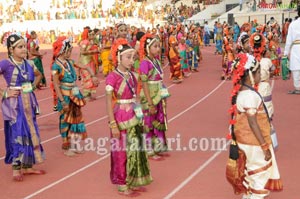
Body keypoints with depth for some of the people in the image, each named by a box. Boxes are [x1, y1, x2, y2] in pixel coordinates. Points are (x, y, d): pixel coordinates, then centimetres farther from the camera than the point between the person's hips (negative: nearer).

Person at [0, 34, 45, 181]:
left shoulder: (28, 63, 6)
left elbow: (39, 75, 25)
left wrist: (33, 87, 11)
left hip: (29, 102, 7)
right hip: (14, 103, -6)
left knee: (30, 133, 10)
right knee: (18, 134, -5)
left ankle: (27, 166, 22)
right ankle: (16, 169, 7)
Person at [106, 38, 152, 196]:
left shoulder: (133, 75, 6)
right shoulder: (112, 77, -15)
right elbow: (109, 102, -15)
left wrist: (139, 116, 13)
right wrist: (113, 124, -17)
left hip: (134, 117, 7)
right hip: (121, 117, -7)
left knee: (135, 149, 13)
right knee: (122, 151, 4)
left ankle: (134, 182, 28)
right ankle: (122, 185, 17)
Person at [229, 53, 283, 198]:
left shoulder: (243, 91, 5)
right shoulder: (250, 95, -24)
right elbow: (252, 123, -26)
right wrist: (265, 147, -22)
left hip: (250, 142, 9)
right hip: (255, 144, -9)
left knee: (253, 173, 23)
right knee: (260, 175, 5)